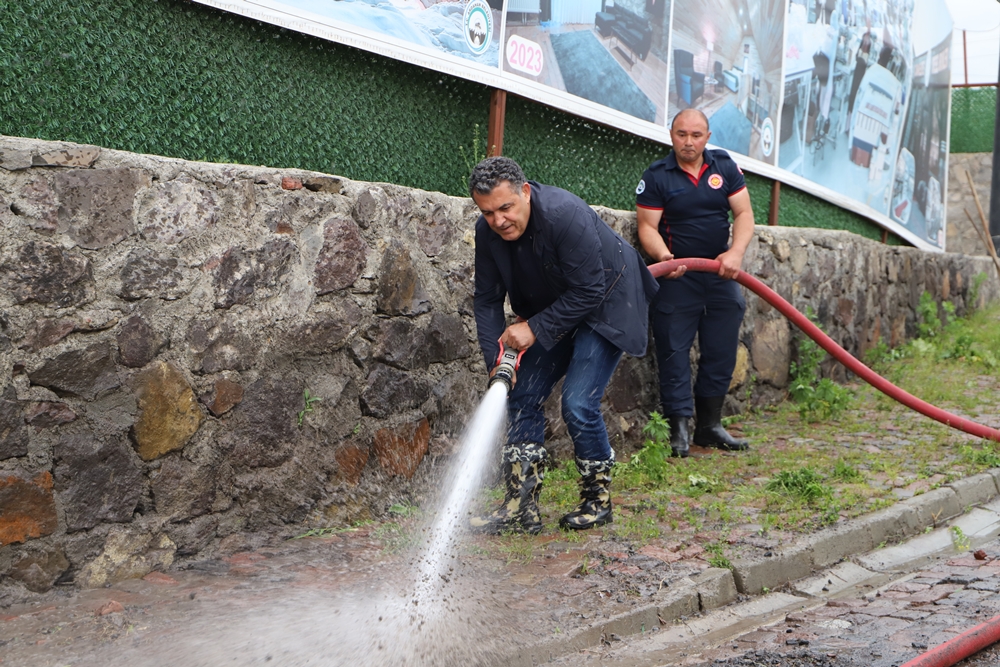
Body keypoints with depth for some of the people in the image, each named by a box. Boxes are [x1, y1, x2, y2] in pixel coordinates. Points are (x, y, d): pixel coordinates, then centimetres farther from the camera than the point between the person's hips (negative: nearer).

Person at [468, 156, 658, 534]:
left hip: (605, 306, -7)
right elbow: (486, 300, -7)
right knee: (522, 397, -2)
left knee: (578, 404, -16)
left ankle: (598, 500, 7)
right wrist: (496, 360, -18)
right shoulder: (487, 232, -13)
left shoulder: (565, 215, -33)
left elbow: (589, 292, -29)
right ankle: (520, 510, 5)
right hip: (553, 312, 7)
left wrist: (534, 328, -28)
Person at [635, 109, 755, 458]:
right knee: (674, 351, -6)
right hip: (677, 276, -3)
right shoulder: (656, 176, -4)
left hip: (721, 273, 4)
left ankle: (709, 425, 18)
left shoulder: (724, 166, 5)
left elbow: (743, 212, 0)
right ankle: (679, 428, -1)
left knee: (721, 351, 7)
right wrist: (663, 256, -29)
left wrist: (736, 252, -18)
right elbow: (648, 226, -9)